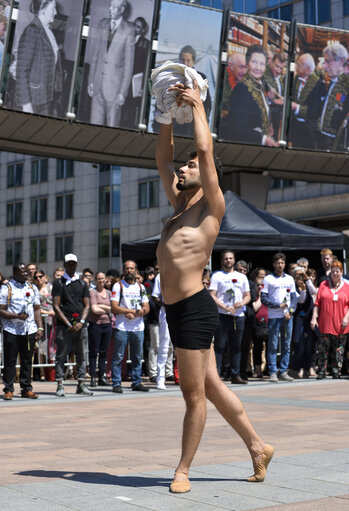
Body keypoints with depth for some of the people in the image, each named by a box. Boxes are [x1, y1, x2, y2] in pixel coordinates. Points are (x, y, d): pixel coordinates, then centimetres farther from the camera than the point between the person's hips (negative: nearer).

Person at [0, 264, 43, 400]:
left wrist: (40, 328, 6)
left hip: (30, 330, 4)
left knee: (27, 360, 6)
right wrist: (17, 316, -16)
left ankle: (26, 389, 13)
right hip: (12, 331, -4)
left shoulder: (32, 288, 14)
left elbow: (37, 309, 15)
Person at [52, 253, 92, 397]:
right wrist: (68, 324, -10)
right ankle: (60, 385, -1)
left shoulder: (82, 284, 14)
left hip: (80, 324, 3)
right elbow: (56, 306, -3)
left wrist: (81, 322, -7)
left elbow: (86, 306, 10)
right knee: (61, 355, -3)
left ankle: (81, 384, 10)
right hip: (63, 324, -3)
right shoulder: (58, 283, 4)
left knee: (81, 355, 4)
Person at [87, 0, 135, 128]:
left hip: (115, 84, -5)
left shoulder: (128, 30, -8)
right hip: (98, 83, 5)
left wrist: (123, 92, -10)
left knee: (112, 125, 2)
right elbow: (95, 54, 14)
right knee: (95, 123, 7)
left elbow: (129, 62, -8)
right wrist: (91, 80, 10)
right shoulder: (102, 24, 8)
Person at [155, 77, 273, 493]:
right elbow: (162, 158, 23)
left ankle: (183, 470, 10)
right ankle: (257, 447, 25)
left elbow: (206, 150, -10)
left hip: (195, 309, -9)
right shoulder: (179, 205, 17)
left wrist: (197, 105, 0)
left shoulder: (211, 207, -3)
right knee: (211, 386, 14)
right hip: (174, 308, 9)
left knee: (195, 393, 1)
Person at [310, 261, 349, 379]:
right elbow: (317, 303, 6)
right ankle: (321, 372, 8)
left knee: (338, 350, 3)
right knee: (322, 349, -1)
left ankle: (336, 372, 12)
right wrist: (314, 318, -1)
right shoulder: (324, 285, 7)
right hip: (325, 324, 0)